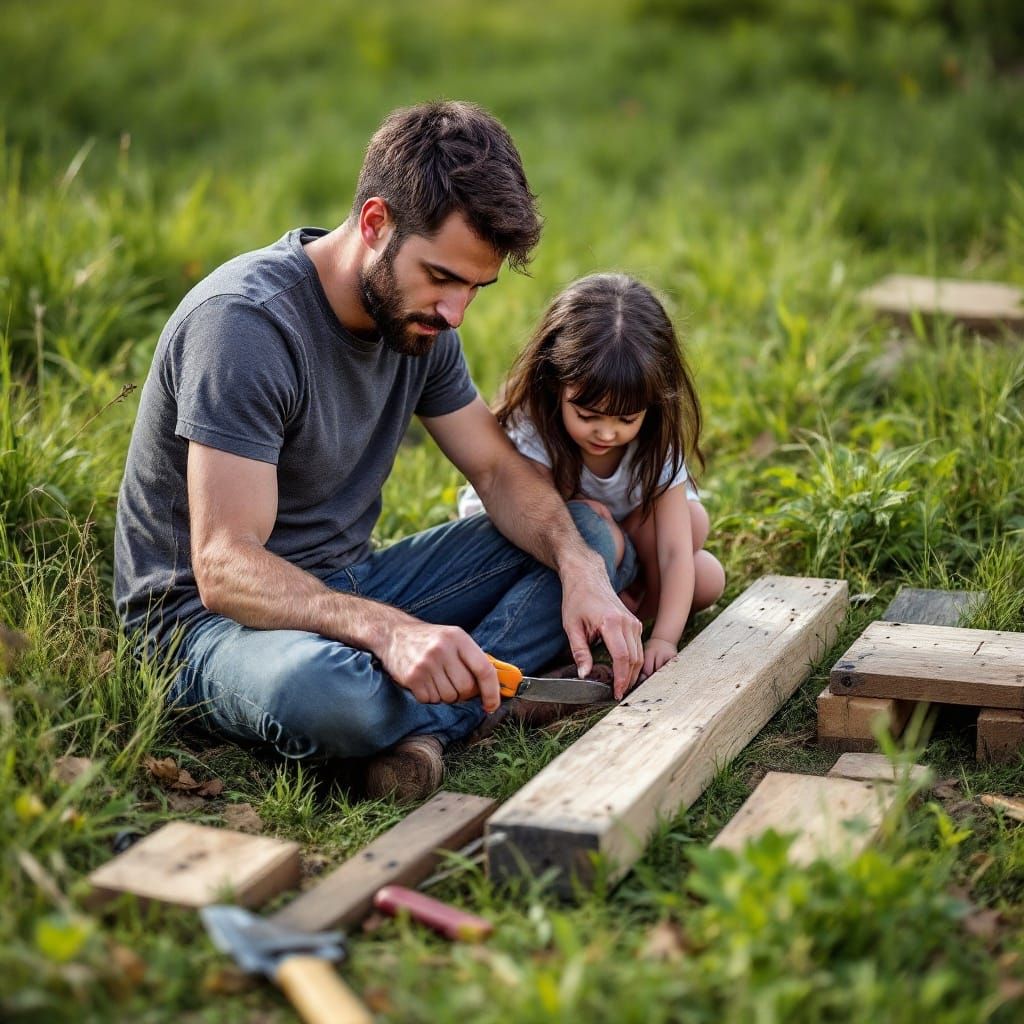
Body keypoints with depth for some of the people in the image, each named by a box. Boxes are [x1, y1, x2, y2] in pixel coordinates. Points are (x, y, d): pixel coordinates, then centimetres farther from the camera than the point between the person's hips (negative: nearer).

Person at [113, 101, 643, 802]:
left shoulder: (418, 316, 2)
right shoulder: (244, 322, -24)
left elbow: (501, 470, 6)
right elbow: (225, 567, -30)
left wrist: (581, 570, -15)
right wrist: (388, 630, -46)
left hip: (349, 586, 9)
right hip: (209, 614, -8)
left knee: (593, 536, -2)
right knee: (319, 686, -44)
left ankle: (423, 723, -22)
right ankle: (472, 702, -12)